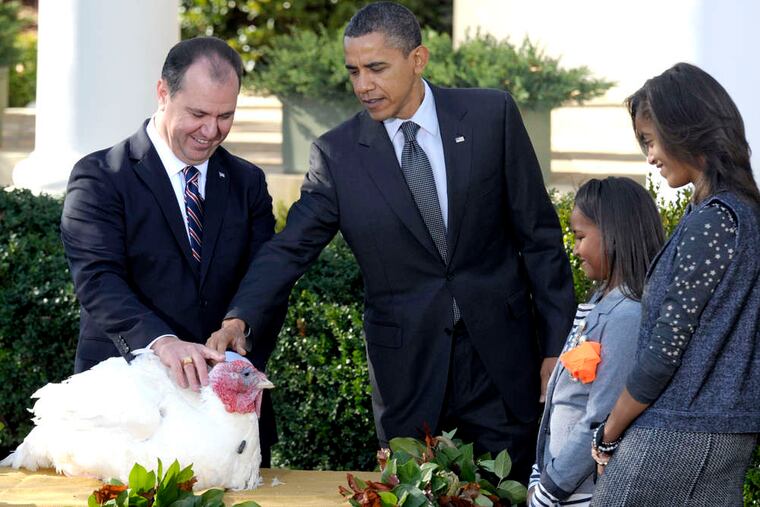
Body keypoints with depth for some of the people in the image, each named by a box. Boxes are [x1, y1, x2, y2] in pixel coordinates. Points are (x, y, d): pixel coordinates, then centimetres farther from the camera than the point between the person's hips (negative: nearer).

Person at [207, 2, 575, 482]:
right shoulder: (337, 153, -1)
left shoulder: (492, 116, -2)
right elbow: (290, 249, -5)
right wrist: (240, 320, -24)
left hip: (502, 361, 0)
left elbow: (538, 233, 2)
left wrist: (556, 347, 0)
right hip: (409, 373, 0)